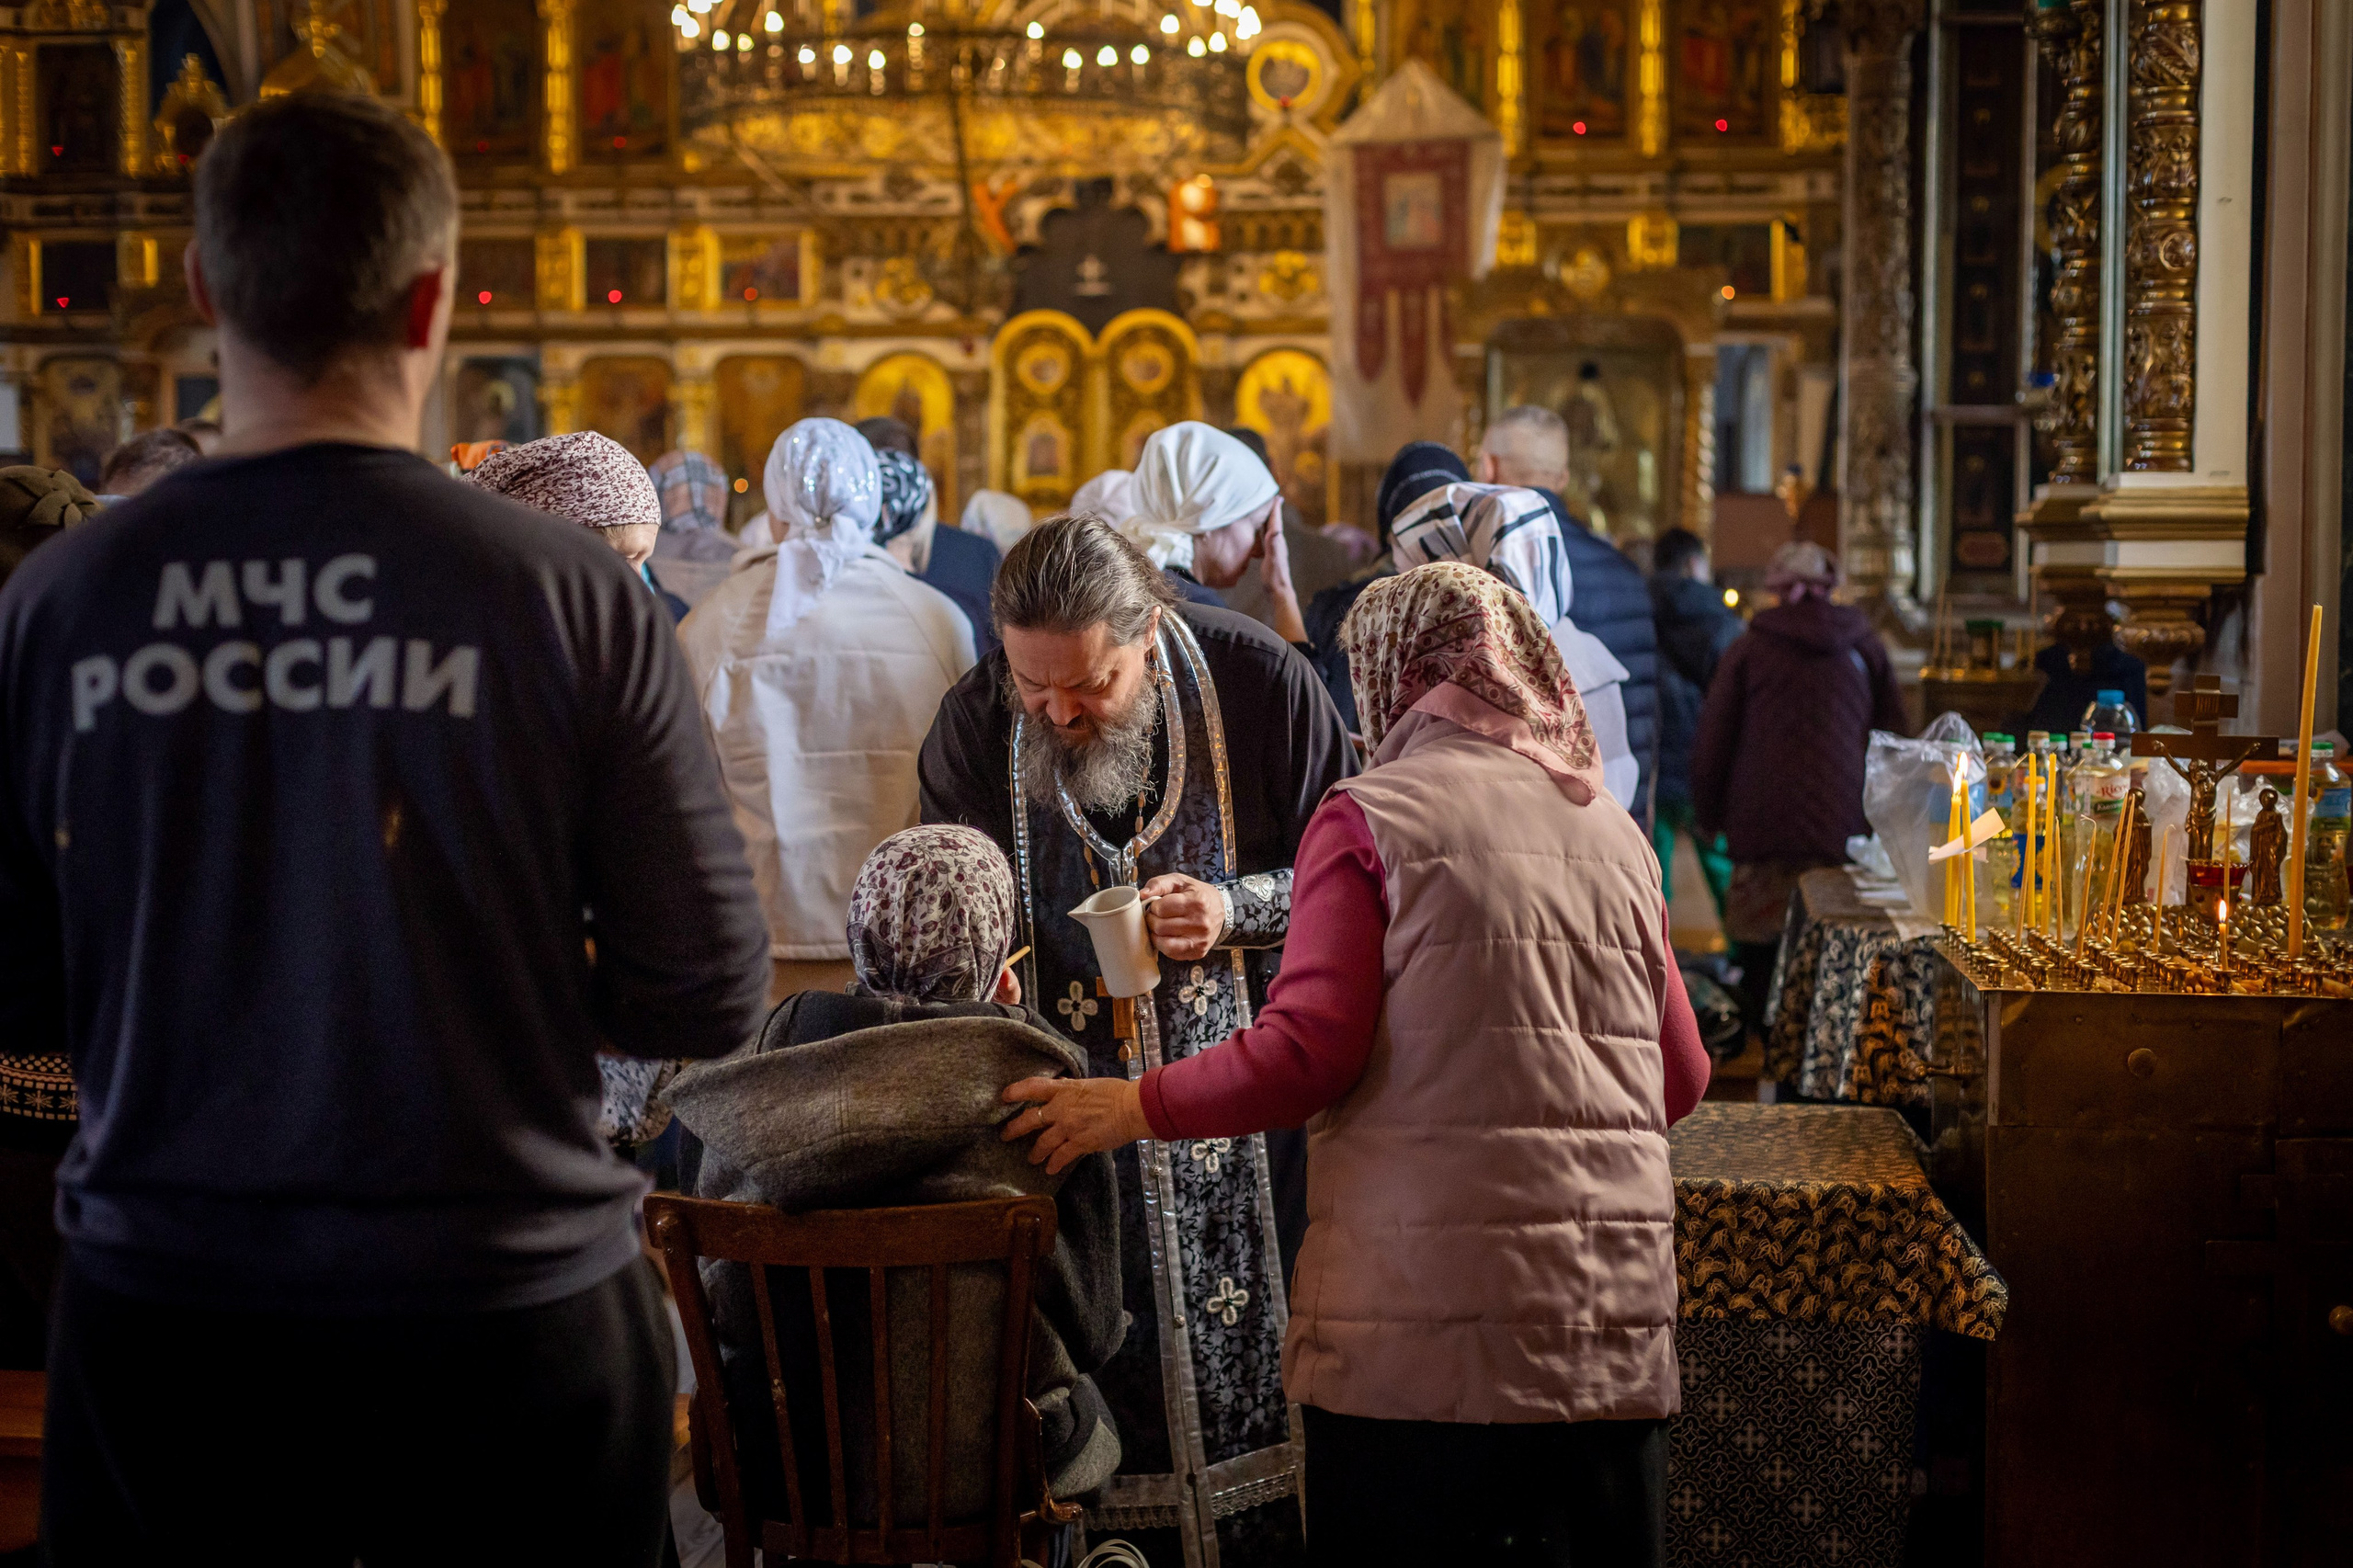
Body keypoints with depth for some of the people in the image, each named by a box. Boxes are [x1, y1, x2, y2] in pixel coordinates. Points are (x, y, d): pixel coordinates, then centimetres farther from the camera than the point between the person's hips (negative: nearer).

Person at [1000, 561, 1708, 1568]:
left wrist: (1135, 1107, 2)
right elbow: (1682, 1077, 17)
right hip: (1617, 1317, 5)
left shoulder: (1369, 816, -2)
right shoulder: (1617, 833, 14)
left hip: (1430, 1315, -5)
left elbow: (1309, 1051, -10)